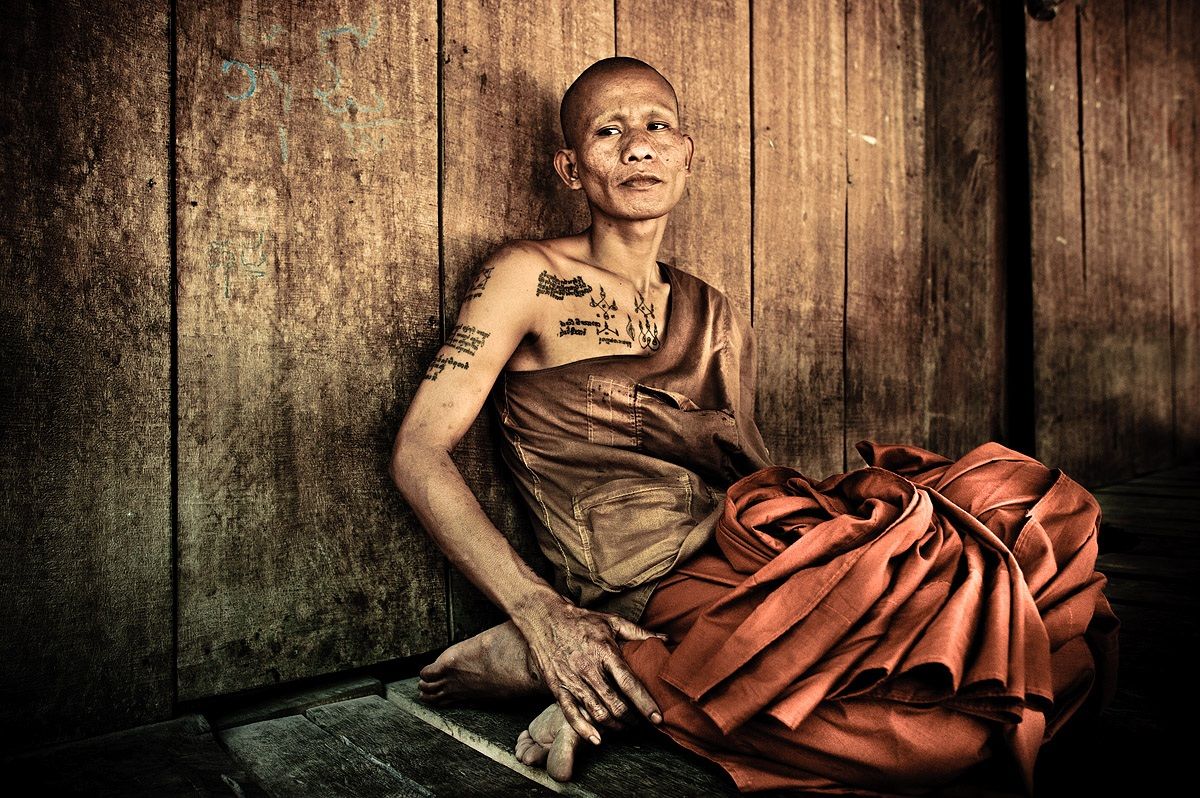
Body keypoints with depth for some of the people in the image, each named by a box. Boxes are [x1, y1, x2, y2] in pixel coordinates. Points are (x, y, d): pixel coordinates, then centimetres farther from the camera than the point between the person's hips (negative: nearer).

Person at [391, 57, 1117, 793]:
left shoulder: (718, 320, 16)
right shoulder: (531, 277, 0)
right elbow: (420, 453, -7)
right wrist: (537, 611, -18)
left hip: (737, 563, 7)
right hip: (639, 597, -6)